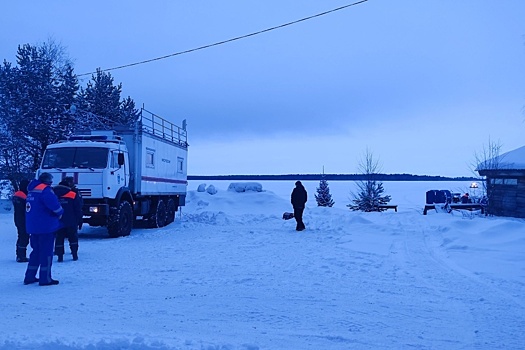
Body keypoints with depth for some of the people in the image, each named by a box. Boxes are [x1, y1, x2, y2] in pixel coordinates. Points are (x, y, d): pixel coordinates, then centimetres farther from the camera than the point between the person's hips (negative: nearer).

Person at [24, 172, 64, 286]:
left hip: (33, 227, 9)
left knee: (36, 251, 18)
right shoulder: (45, 189, -15)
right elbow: (54, 204, -28)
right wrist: (60, 212, -6)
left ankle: (29, 277, 21)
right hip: (45, 226, -8)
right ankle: (45, 279, 3)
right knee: (46, 252, -1)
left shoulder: (32, 190, 14)